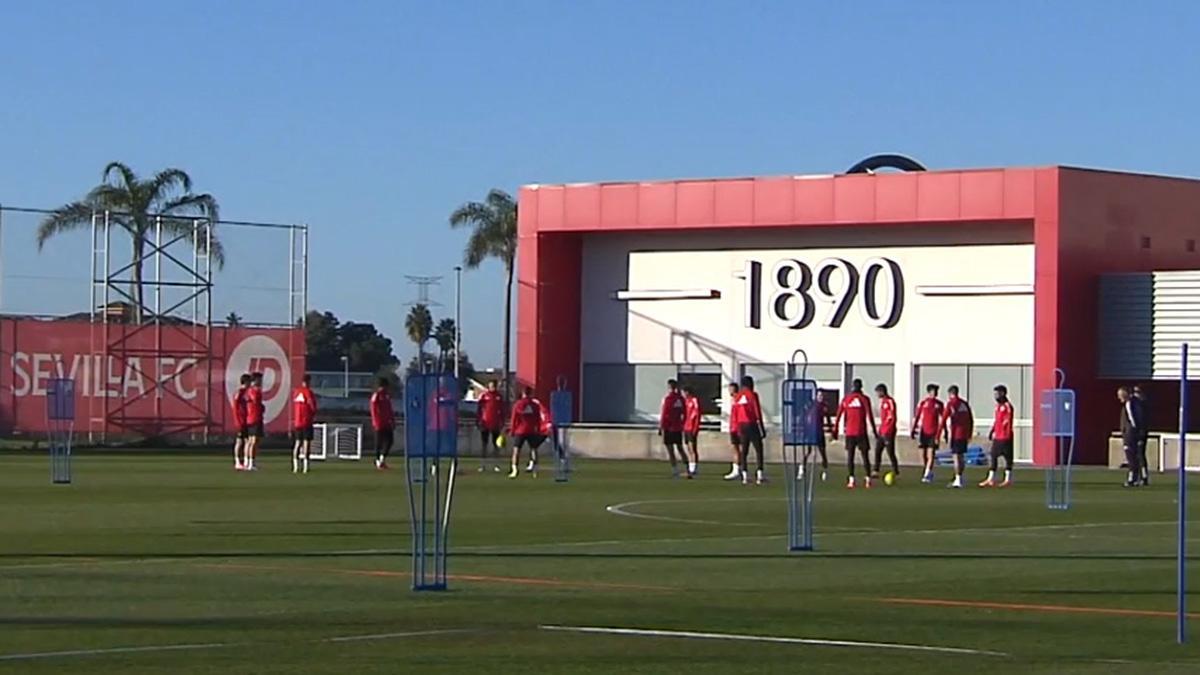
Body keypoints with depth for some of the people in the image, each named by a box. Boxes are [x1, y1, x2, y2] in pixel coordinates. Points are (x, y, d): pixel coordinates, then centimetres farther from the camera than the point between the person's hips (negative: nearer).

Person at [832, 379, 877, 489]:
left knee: (850, 456, 5)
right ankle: (868, 480, -2)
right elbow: (869, 415, -8)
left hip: (849, 432, 2)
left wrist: (835, 430, 10)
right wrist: (874, 430, -3)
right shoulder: (864, 399, -2)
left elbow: (839, 415, 5)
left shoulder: (846, 399, 5)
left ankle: (851, 480, -6)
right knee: (865, 456, 4)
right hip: (861, 432, -2)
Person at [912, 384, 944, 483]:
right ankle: (928, 472, 22)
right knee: (923, 454, 5)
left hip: (934, 432, 0)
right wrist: (913, 429, -3)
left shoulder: (939, 404, 7)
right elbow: (916, 416, 2)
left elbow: (941, 419, 14)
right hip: (923, 431, 0)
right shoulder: (923, 403, 1)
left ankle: (927, 475, -11)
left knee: (931, 454, -10)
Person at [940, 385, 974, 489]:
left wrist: (944, 433, 0)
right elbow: (971, 420, 14)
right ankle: (959, 479, 21)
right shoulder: (965, 403, 11)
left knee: (956, 456, -4)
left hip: (955, 434, -6)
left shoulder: (950, 404, -6)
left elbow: (944, 419, -9)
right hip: (965, 434, 6)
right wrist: (970, 434, 20)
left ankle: (958, 480, -7)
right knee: (961, 456, 14)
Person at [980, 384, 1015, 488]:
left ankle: (1008, 479, 7)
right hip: (997, 436, 9)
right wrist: (991, 432, 18)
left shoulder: (1007, 406, -12)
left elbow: (1008, 421, -16)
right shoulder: (998, 406, 15)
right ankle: (991, 479, 10)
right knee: (993, 456, 8)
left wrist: (1008, 435, -20)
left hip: (1005, 437, -9)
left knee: (1008, 457, 0)